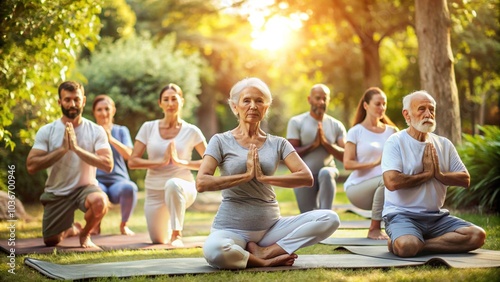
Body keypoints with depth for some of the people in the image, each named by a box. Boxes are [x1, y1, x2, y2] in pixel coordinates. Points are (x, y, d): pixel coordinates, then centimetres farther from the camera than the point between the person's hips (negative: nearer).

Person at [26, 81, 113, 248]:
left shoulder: (96, 131, -8)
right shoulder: (46, 131, -7)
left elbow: (108, 165, -20)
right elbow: (31, 166, -16)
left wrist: (76, 148, -27)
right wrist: (63, 149, -23)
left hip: (85, 187, -2)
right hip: (57, 192, 2)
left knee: (99, 202, -36)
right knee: (51, 241, 2)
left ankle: (85, 234, -1)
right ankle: (71, 229, 40)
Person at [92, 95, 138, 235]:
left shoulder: (122, 130, 12)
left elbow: (128, 155, -5)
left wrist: (111, 139, -19)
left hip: (118, 181, 1)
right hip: (97, 181, -1)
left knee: (129, 188, -37)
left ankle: (123, 224, -6)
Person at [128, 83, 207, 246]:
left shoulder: (191, 131, -6)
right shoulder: (148, 128, -2)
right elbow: (132, 162, -6)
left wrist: (181, 162, -17)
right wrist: (161, 161, -17)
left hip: (182, 188, -3)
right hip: (155, 192, 3)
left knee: (173, 184, -39)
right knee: (158, 240, 9)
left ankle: (177, 234, -26)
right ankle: (169, 225, 45)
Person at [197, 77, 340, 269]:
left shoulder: (278, 144, 9)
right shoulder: (221, 141, 2)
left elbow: (307, 178, -5)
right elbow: (202, 183, -12)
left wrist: (263, 177, -15)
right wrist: (246, 175, -14)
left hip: (271, 225, 3)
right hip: (232, 228, -3)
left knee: (330, 219, -17)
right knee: (213, 250, -39)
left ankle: (265, 251, -14)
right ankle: (268, 261, -12)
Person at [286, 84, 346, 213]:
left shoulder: (336, 125, 3)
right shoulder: (296, 122, -3)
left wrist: (325, 143, -17)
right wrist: (314, 145, -18)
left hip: (327, 170, 0)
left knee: (325, 173, -36)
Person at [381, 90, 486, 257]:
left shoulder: (444, 144, 14)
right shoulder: (395, 142, -4)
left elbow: (465, 180, 10)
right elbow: (392, 182, -19)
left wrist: (440, 174, -9)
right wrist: (427, 174, -7)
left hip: (437, 216, 6)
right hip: (402, 214, -6)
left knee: (477, 235, -16)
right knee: (406, 246, -37)